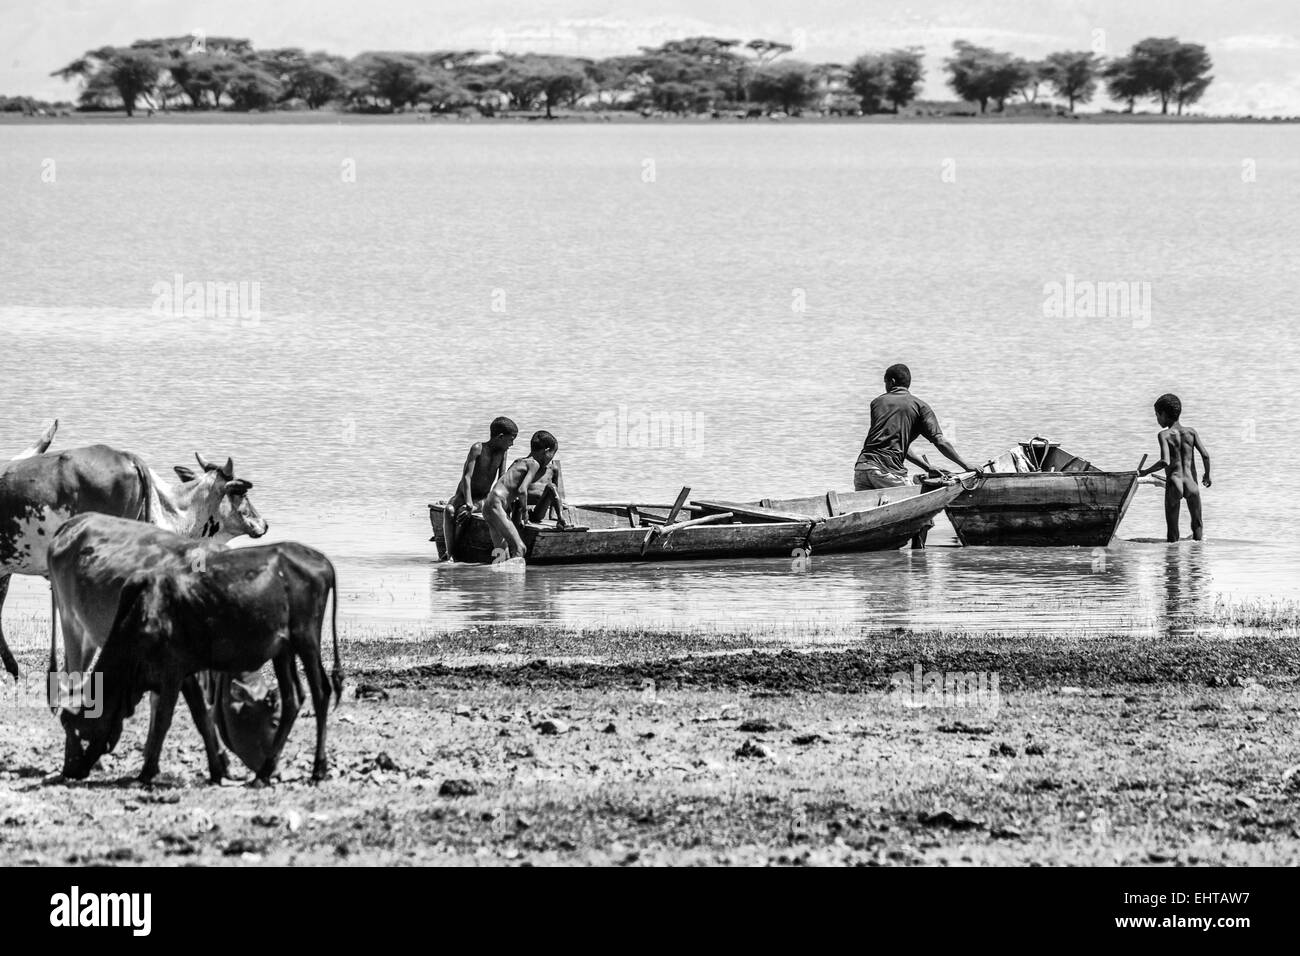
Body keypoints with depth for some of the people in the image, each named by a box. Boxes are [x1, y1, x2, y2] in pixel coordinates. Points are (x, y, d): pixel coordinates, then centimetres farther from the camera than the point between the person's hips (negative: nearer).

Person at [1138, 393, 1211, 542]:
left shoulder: (1164, 435, -5)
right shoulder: (1191, 432, 6)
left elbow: (1165, 462, -18)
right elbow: (1205, 455, -2)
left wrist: (1146, 472, -4)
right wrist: (1207, 474, 16)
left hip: (1173, 485, -3)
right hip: (1191, 485, 3)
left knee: (1172, 534, 4)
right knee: (1197, 526, 16)